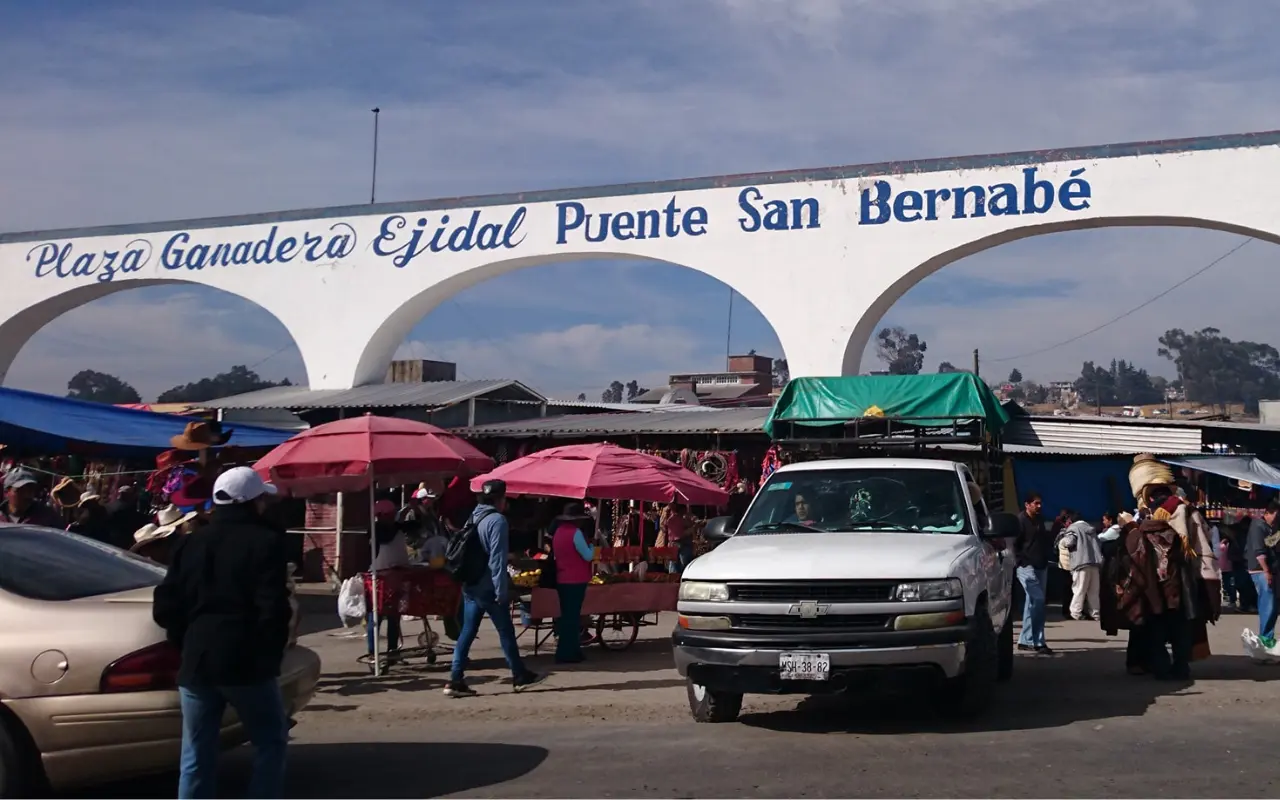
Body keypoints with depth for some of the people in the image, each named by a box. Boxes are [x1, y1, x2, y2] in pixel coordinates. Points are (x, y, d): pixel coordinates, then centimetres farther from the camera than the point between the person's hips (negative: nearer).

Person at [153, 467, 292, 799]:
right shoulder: (265, 542, -7)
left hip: (196, 662, 5)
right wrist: (271, 653, 1)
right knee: (271, 741, 11)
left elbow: (164, 608, 8)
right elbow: (273, 610, -14)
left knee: (196, 757, 9)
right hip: (246, 663, -5)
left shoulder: (191, 542, 11)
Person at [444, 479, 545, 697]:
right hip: (488, 587, -8)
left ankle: (456, 680, 2)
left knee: (467, 632, 6)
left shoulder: (474, 518, 13)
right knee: (506, 631, 4)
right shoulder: (497, 520, -13)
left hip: (470, 586, 8)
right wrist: (501, 591, -17)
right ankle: (520, 677, 14)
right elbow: (497, 558, -18)